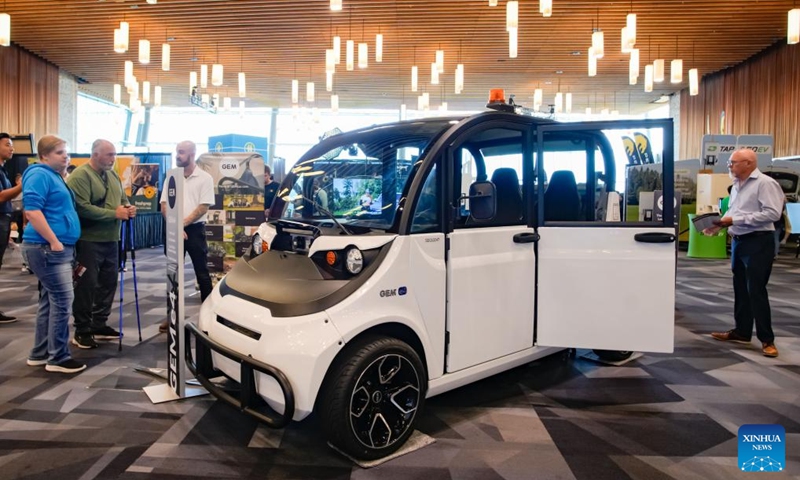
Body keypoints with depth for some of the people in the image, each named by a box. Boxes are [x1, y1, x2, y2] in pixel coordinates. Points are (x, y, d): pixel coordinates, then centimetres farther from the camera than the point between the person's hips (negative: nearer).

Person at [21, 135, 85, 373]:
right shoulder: (39, 175, -11)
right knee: (62, 300, -8)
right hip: (47, 248, -10)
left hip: (59, 248, 10)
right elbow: (32, 210, -22)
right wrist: (54, 241, -23)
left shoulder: (54, 176, 19)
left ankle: (40, 353, 22)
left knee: (49, 301, 13)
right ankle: (58, 358, 0)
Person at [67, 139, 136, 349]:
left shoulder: (113, 175, 14)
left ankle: (99, 325, 25)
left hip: (110, 239, 8)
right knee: (87, 285, -2)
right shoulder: (80, 175, -13)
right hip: (89, 240, -8)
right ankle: (82, 331, 9)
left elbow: (122, 198, 23)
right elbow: (83, 208, -23)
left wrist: (127, 207, -1)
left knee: (108, 283, 13)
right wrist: (114, 213, -19)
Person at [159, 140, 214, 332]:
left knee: (202, 274, 1)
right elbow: (164, 206, 5)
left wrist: (183, 223, -14)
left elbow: (203, 207, -9)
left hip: (195, 229, -4)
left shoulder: (204, 178, -3)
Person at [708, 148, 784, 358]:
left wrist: (736, 220, -23)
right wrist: (721, 222, 2)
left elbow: (772, 213, -22)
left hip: (758, 242, -9)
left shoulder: (765, 183, -13)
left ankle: (767, 339, 3)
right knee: (740, 289, 14)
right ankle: (741, 332, 24)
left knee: (756, 291, -7)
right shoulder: (736, 186, 14)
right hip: (738, 241, 9)